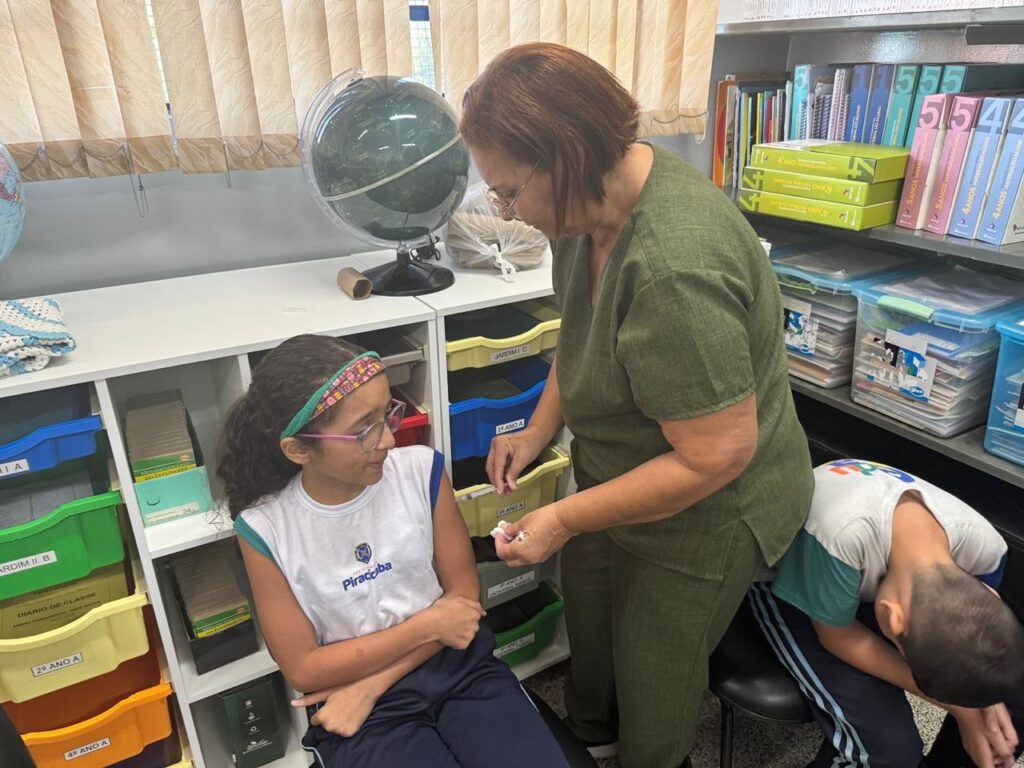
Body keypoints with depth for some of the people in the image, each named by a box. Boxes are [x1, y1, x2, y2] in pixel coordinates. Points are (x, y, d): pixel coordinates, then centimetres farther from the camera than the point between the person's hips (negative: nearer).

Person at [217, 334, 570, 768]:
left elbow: (464, 594, -3)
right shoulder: (265, 529, -12)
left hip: (457, 666, 2)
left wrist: (369, 685, -11)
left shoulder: (421, 469, -9)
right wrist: (427, 625, -13)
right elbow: (304, 668, -7)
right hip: (361, 706, -2)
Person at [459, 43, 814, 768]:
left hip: (705, 512, -8)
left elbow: (717, 456, -31)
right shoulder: (594, 201, -9)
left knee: (653, 675, 17)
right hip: (616, 467, 8)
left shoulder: (675, 270, -38)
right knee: (587, 625, 28)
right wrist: (537, 431, -1)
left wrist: (565, 519, -23)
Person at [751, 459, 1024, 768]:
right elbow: (837, 636, -24)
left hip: (878, 578, 5)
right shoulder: (841, 533, -44)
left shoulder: (983, 543, -25)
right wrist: (958, 706, -22)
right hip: (790, 581, -5)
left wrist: (983, 697, -17)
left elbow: (969, 621, -1)